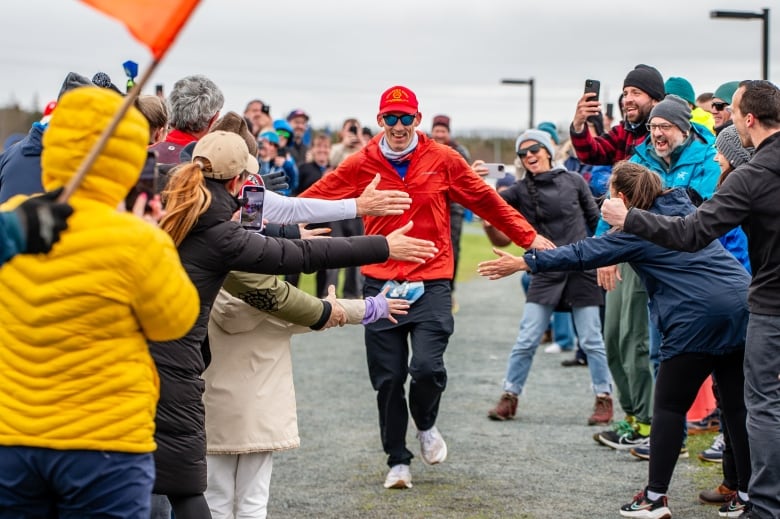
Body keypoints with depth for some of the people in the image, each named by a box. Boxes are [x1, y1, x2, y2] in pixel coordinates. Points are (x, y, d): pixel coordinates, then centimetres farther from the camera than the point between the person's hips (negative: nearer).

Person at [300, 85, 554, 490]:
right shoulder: (361, 164, 1)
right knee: (387, 377, 3)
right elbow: (315, 198, -2)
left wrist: (528, 237, 10)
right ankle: (397, 460, 20)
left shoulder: (442, 159, 1)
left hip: (430, 282, -1)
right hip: (380, 283, 1)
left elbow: (487, 201, 9)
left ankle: (426, 426, 18)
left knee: (427, 366, -15)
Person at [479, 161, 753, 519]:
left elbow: (582, 254, -1)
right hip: (742, 307, 7)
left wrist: (522, 263, 5)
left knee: (669, 407, 4)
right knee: (737, 405, 10)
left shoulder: (637, 231, -2)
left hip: (698, 318, -7)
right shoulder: (685, 208, 18)